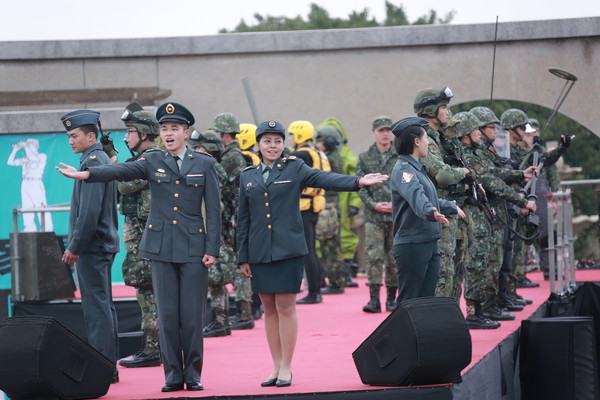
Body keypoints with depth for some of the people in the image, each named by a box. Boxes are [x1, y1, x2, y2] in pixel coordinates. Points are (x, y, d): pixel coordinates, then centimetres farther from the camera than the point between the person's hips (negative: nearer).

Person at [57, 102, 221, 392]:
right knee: (167, 313, 1)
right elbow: (121, 171, -13)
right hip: (161, 247, 1)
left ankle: (193, 373, 7)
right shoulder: (153, 161, 5)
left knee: (192, 314, -1)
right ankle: (173, 374, 7)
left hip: (193, 247, -1)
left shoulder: (204, 164, 4)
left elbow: (213, 211, 2)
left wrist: (212, 249, -6)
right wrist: (86, 174, -31)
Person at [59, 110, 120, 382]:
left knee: (96, 307, -9)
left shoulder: (92, 162, -15)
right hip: (103, 245, 10)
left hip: (92, 247, -10)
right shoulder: (102, 160, 16)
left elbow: (89, 211, -21)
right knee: (103, 306, 13)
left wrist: (75, 247, -17)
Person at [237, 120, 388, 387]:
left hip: (288, 250, -3)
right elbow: (243, 220, 12)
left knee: (286, 307, -2)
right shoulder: (248, 176, 11)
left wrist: (357, 182, -30)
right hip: (259, 252, 3)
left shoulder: (294, 169, 2)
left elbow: (324, 179, -13)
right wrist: (243, 258, 9)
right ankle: (276, 366, 14)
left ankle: (286, 368, 4)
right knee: (269, 309, 7)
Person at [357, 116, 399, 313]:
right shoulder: (365, 158, 8)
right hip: (373, 216, 0)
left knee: (394, 257, 3)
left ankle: (392, 298, 12)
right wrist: (374, 204, -9)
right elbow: (360, 186, 5)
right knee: (374, 256, -8)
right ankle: (374, 299, -8)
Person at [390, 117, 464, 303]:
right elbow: (416, 196, -35)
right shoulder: (403, 169, -14)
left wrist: (452, 207, 49)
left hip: (429, 244, 10)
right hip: (412, 244, -10)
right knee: (408, 302, -9)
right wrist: (430, 211, -54)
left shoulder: (417, 168, 18)